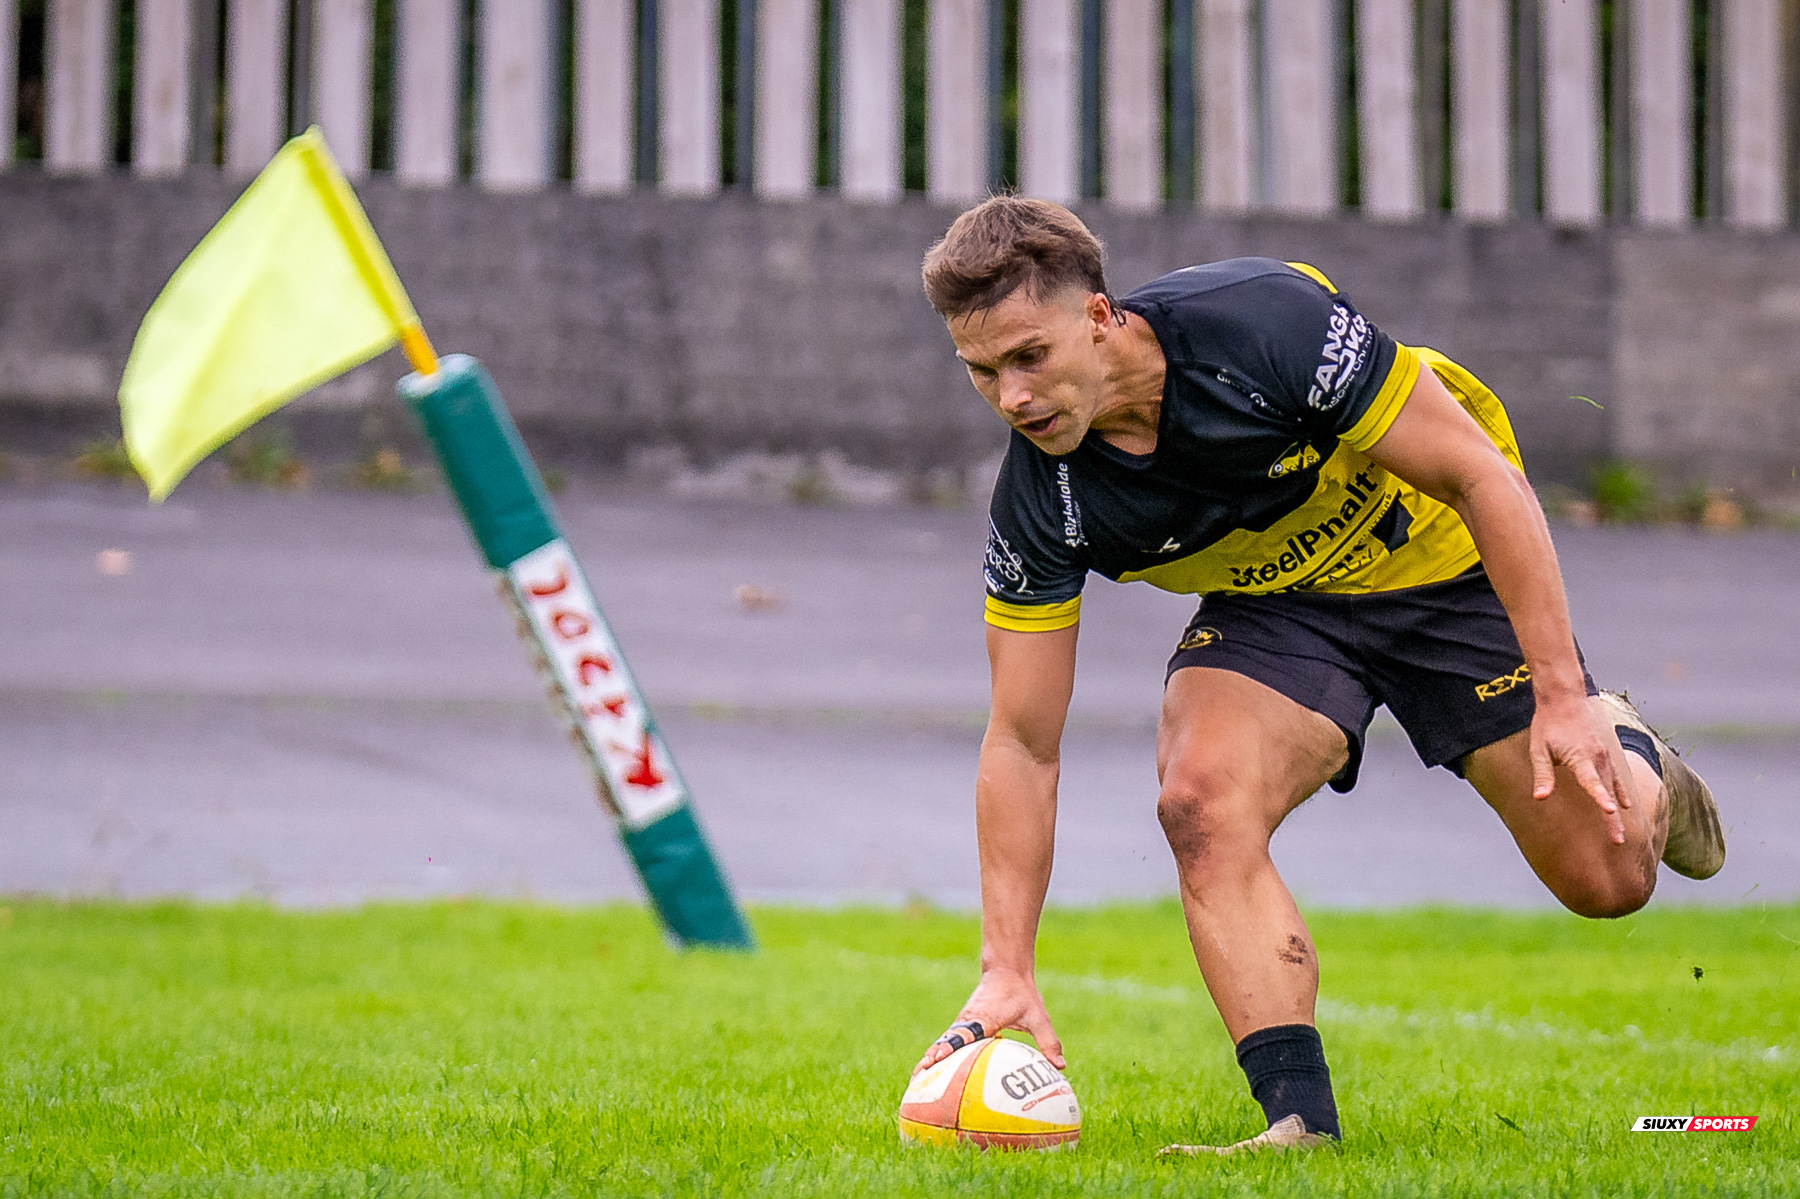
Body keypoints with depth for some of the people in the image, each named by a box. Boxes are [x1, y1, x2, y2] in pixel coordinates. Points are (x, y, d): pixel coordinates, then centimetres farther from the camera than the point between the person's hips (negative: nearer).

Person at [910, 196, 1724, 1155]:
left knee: (1606, 878, 0)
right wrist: (1006, 969, -25)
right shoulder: (1040, 503, -24)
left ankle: (1625, 751, 36)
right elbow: (1022, 743, -17)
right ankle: (1300, 1120, -22)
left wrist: (1562, 696, -29)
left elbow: (1482, 476, -26)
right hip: (1269, 609, 2)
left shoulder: (1268, 321, -35)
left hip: (1443, 561, -2)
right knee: (1200, 801, -29)